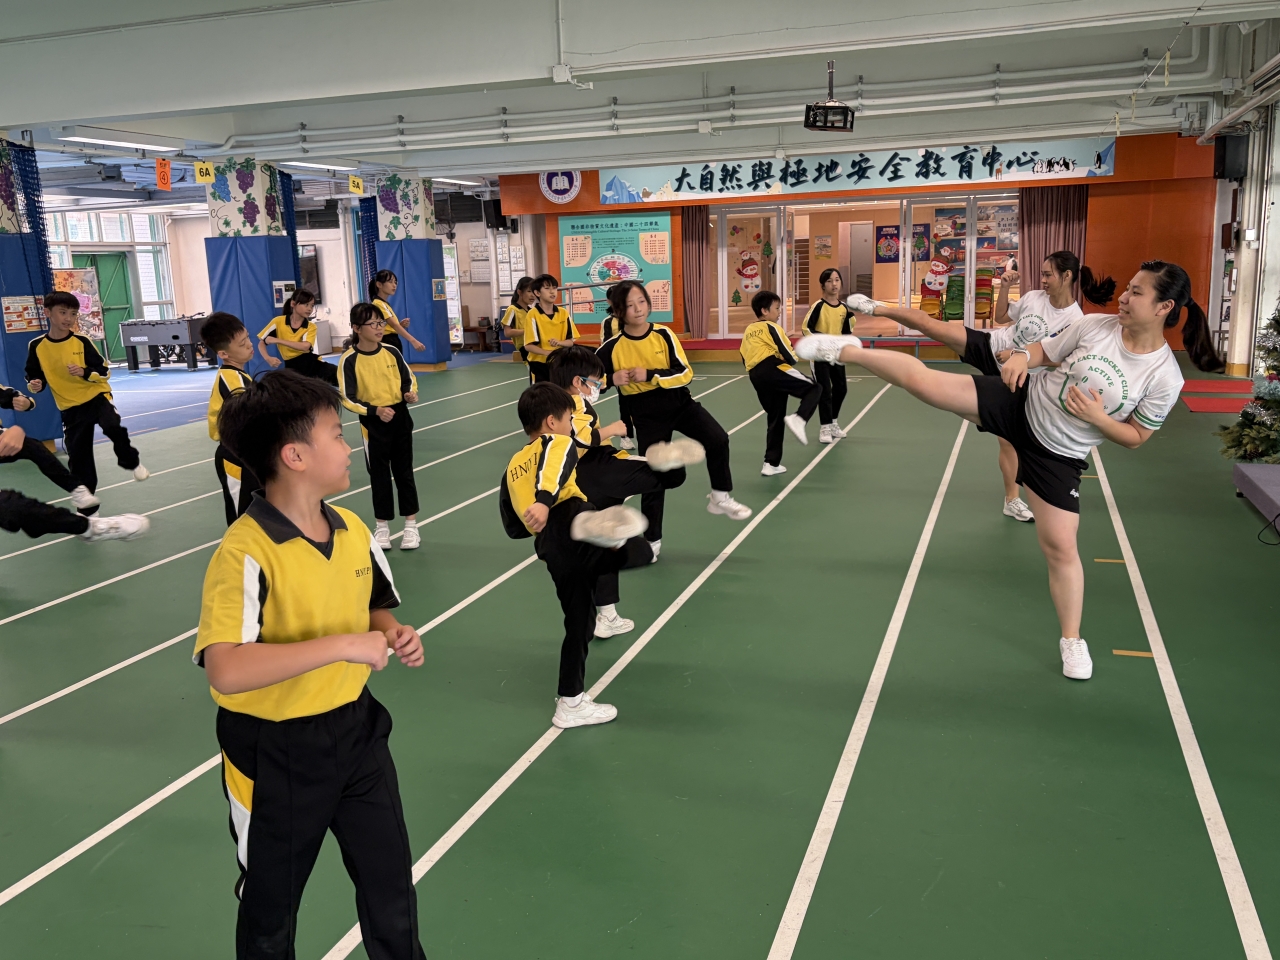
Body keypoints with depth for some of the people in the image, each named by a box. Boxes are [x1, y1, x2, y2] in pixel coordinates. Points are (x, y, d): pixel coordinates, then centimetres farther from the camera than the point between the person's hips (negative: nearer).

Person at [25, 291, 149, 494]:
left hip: (96, 396, -2)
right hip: (70, 407, 2)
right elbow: (33, 377, 8)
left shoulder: (81, 342, -10)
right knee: (77, 455, 6)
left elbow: (105, 372, -7)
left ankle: (131, 462, -4)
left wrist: (84, 372, -24)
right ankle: (84, 494, 21)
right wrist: (34, 385, -14)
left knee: (113, 427, -29)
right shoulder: (37, 346, -5)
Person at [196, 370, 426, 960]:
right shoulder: (245, 552, -25)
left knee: (394, 900, 16)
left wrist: (393, 635, -8)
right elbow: (226, 670, -37)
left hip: (357, 734, 5)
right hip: (276, 756, -5)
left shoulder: (354, 531, -3)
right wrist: (344, 645, -34)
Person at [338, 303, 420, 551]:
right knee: (379, 475, 7)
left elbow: (409, 379, 8)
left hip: (400, 417, 3)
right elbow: (347, 399, -13)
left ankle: (411, 525, 18)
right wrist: (375, 411, -24)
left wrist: (410, 394, -14)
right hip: (373, 424, -3)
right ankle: (382, 526, 21)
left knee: (404, 471, 9)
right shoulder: (349, 360, -14)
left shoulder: (391, 351, -3)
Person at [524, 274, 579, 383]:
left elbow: (571, 341, 5)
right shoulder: (532, 315, -11)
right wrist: (548, 353, -29)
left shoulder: (563, 313, 3)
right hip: (539, 365, -4)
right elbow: (528, 345, -14)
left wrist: (559, 342, -18)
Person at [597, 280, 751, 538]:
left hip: (680, 404, 1)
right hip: (647, 416, -1)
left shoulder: (663, 334, -10)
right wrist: (612, 379, -22)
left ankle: (720, 497, 2)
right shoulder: (613, 346, -12)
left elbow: (686, 374, -14)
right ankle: (651, 539, 20)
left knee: (718, 440, -20)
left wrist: (649, 375, -23)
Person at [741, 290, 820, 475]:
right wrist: (797, 357, 16)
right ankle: (798, 419, -24)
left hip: (756, 376, 7)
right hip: (774, 370, -7)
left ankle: (771, 464, 14)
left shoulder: (748, 331, 23)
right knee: (814, 389, 2)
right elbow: (790, 357, -5)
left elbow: (744, 359, 22)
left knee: (774, 419, 16)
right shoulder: (771, 328, 0)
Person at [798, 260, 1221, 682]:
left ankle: (1072, 641, 21)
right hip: (1020, 403, 2)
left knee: (1060, 545, -1)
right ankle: (845, 350, 13)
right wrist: (1021, 355, -14)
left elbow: (1136, 437, -4)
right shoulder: (1095, 325, -8)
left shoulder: (1165, 378, -13)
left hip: (1056, 454, -1)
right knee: (921, 380, -12)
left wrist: (1096, 417, -21)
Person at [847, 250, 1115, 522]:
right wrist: (1004, 288, 0)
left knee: (1007, 438, 3)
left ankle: (1012, 500, 20)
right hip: (987, 346, 2)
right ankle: (877, 309, 9)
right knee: (926, 322, -11)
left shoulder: (1076, 322, -16)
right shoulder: (1034, 297, -4)